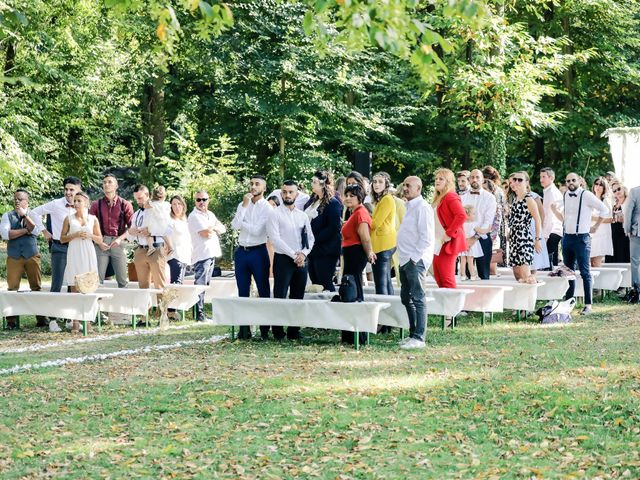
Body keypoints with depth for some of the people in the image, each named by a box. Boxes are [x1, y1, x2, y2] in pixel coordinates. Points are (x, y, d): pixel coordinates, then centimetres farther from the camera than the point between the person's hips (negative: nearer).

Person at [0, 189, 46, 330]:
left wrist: (24, 215, -11)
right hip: (14, 257, 0)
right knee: (12, 289, -2)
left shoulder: (33, 215, 7)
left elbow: (36, 231, -11)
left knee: (36, 287, 2)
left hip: (32, 256, 0)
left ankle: (41, 318, 7)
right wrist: (25, 230, -9)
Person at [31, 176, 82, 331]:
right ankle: (52, 320, -4)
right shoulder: (56, 205, -6)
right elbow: (35, 212, 4)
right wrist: (44, 230, 3)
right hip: (59, 247, -4)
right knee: (57, 283, -7)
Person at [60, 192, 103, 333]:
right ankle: (75, 322, -6)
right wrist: (74, 235, -9)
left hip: (88, 254, 1)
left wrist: (90, 235, -7)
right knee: (74, 288, -5)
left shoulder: (93, 219, 9)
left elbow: (100, 240, 11)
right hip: (74, 255, -1)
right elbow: (62, 238, 6)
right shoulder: (69, 219, 7)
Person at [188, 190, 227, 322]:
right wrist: (216, 228, 3)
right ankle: (199, 315, -10)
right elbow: (206, 233, -16)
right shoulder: (194, 216, -7)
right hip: (201, 255, -8)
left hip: (212, 253, 8)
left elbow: (223, 228, 13)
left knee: (205, 285, 11)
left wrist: (212, 228, -6)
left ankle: (202, 312, 16)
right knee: (200, 285, -10)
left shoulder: (210, 215, 19)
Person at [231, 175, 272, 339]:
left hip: (258, 252, -5)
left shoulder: (267, 208, -4)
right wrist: (244, 206, -9)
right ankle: (244, 329, 11)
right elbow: (235, 226, -4)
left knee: (264, 291, -1)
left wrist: (241, 222, -3)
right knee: (243, 292, 7)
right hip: (242, 252, 5)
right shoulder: (242, 205, 11)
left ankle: (265, 329, 4)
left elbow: (257, 230, -14)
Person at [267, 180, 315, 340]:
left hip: (301, 260, 5)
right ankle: (278, 332, -2)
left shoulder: (303, 216, 14)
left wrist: (303, 253, -6)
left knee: (297, 297, 5)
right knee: (280, 297, -7)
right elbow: (275, 238, -10)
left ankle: (294, 332, 10)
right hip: (283, 259, -5)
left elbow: (310, 238, 13)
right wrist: (294, 255, -14)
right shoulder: (275, 214, -1)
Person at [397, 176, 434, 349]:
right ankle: (413, 334, 20)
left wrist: (415, 257, -17)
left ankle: (419, 338, -7)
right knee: (406, 297, 13)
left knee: (418, 298, -8)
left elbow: (426, 237, -18)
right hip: (405, 260, 10)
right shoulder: (410, 207, 18)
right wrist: (405, 256, 16)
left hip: (415, 260, -10)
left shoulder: (422, 207, -12)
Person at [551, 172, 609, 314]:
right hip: (567, 237, 6)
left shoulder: (586, 195, -9)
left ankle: (588, 304, -4)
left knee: (585, 272, -6)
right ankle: (568, 302, 19)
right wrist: (555, 211, 1)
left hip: (582, 238, -6)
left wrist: (595, 227, -3)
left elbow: (604, 210, -6)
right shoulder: (565, 196, 11)